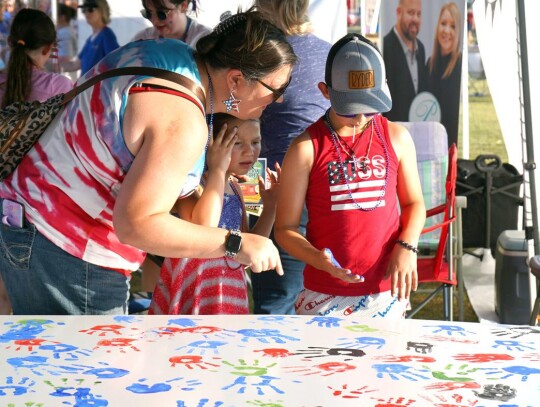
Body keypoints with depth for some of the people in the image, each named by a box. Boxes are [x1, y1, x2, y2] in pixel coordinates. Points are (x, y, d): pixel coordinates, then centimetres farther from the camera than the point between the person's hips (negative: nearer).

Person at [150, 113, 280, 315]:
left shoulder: (235, 189, 12)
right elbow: (202, 230, -30)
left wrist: (271, 206, 6)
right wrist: (217, 170, -20)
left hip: (230, 288, 7)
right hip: (194, 282, -7)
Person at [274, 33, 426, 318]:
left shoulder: (397, 138, 4)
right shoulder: (306, 148, -6)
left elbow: (414, 202, 15)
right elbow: (285, 228, -3)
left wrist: (407, 247, -3)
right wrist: (319, 259, -21)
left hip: (387, 293, 3)